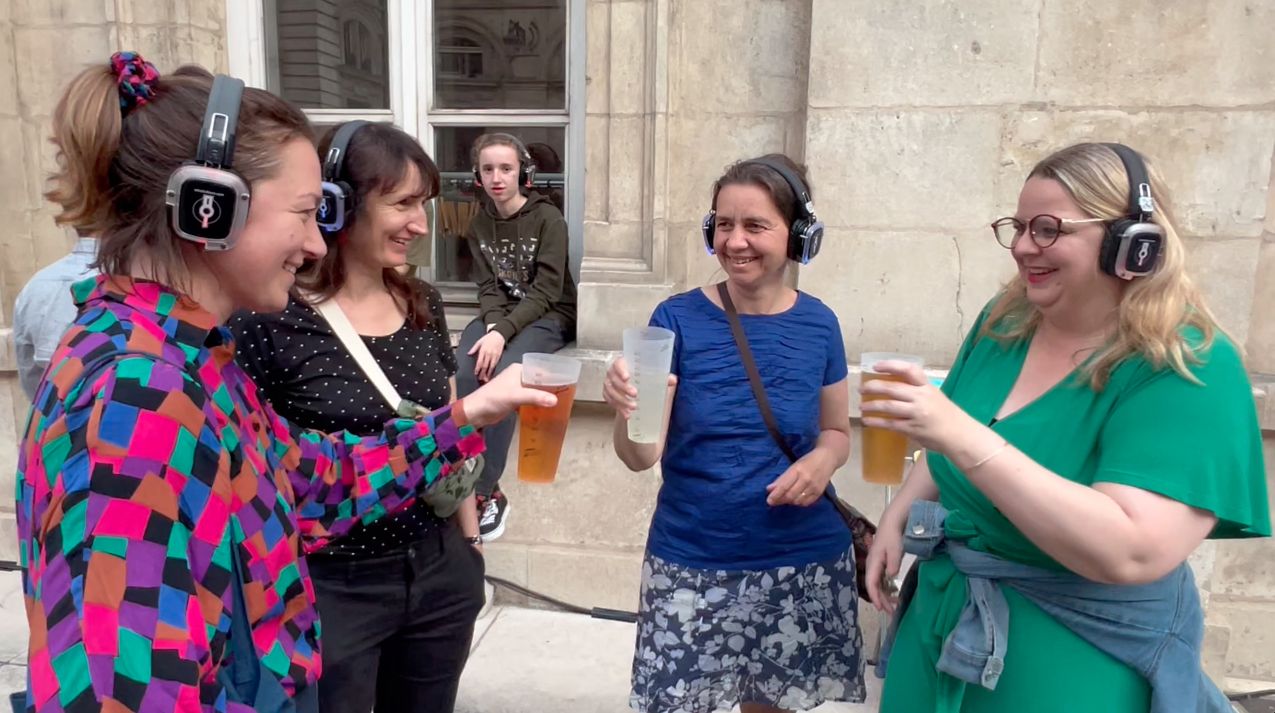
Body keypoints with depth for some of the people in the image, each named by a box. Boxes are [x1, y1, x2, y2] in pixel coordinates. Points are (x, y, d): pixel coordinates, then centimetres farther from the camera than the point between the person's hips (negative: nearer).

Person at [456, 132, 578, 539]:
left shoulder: (548, 219, -10)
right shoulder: (479, 225, 7)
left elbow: (546, 292, -16)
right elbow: (489, 288, 3)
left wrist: (503, 334, -26)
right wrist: (492, 327, -18)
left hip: (549, 317, -4)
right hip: (500, 316, 5)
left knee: (503, 375, -31)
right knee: (462, 374, -25)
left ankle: (483, 490, -21)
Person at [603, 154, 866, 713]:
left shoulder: (818, 325, -1)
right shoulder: (678, 319, -8)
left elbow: (837, 431, 12)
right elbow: (642, 456, -10)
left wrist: (822, 462, -10)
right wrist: (626, 410, -32)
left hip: (804, 565, 2)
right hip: (690, 564, -1)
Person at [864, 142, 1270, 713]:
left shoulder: (1188, 370, -21)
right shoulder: (1004, 320, -2)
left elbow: (1131, 553, -33)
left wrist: (960, 434, -38)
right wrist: (898, 516, -1)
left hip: (1079, 666, -5)